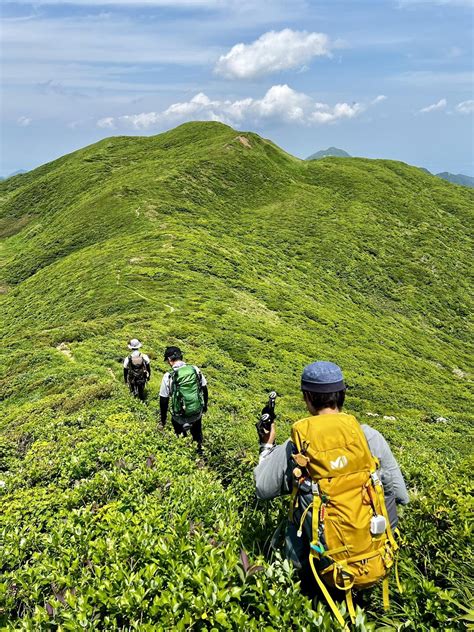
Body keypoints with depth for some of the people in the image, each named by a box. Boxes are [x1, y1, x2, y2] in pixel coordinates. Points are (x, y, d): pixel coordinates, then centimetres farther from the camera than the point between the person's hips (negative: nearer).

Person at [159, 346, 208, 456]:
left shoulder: (168, 376, -18)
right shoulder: (195, 369, -9)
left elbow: (164, 401, -11)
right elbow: (204, 390, 2)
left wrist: (162, 420, 3)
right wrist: (205, 406, 19)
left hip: (181, 417, -3)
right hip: (197, 413, 3)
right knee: (197, 431, 32)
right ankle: (199, 449, 51)